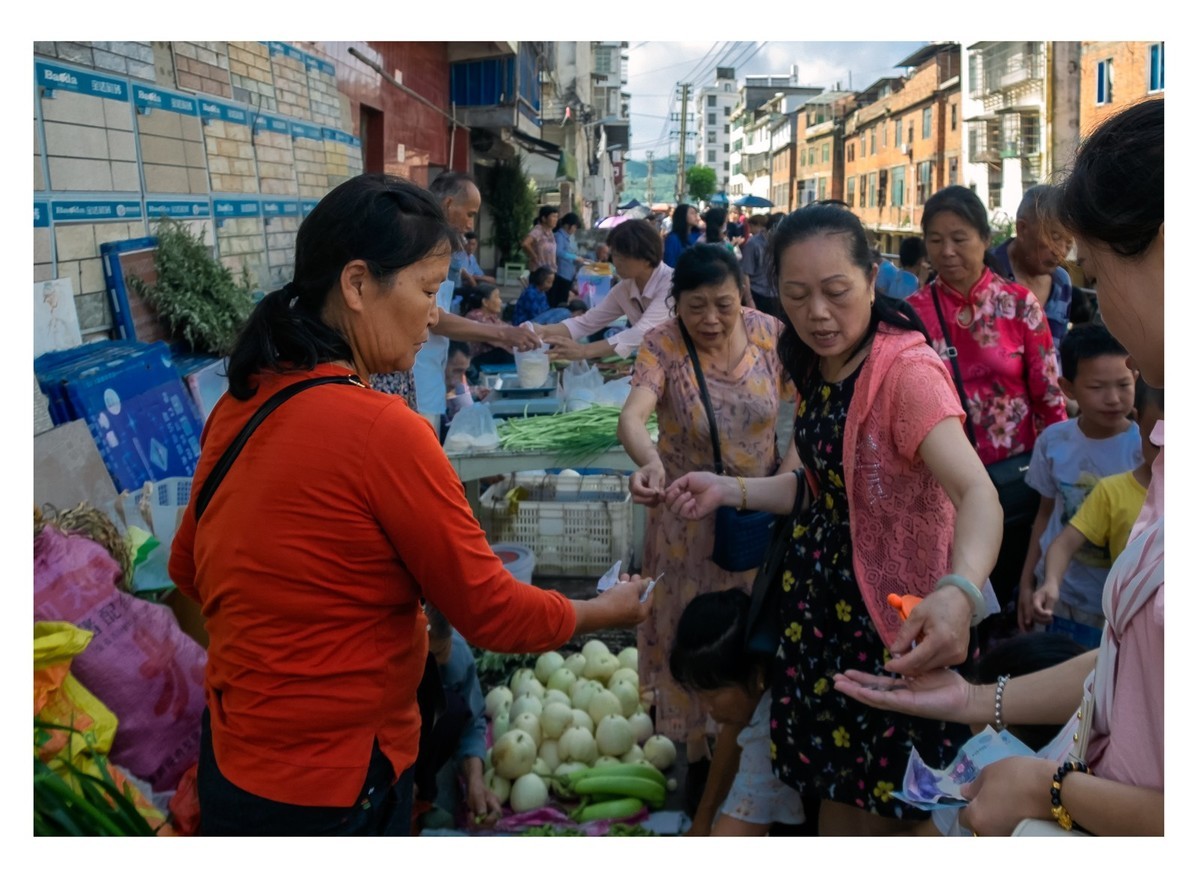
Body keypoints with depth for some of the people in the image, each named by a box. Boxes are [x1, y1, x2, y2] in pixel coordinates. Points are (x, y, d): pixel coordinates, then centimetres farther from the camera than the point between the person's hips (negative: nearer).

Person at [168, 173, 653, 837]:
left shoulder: (242, 402, -2)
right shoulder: (383, 431, -24)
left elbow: (188, 568, 11)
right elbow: (491, 614, -16)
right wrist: (605, 611, 0)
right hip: (326, 789, -7)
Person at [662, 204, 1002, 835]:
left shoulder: (907, 370, -23)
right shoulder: (814, 370, 4)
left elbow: (978, 492, -36)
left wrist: (958, 592, -56)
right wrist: (730, 490, 1)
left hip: (896, 622, -7)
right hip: (819, 606, 8)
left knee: (881, 807, 7)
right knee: (834, 788, 21)